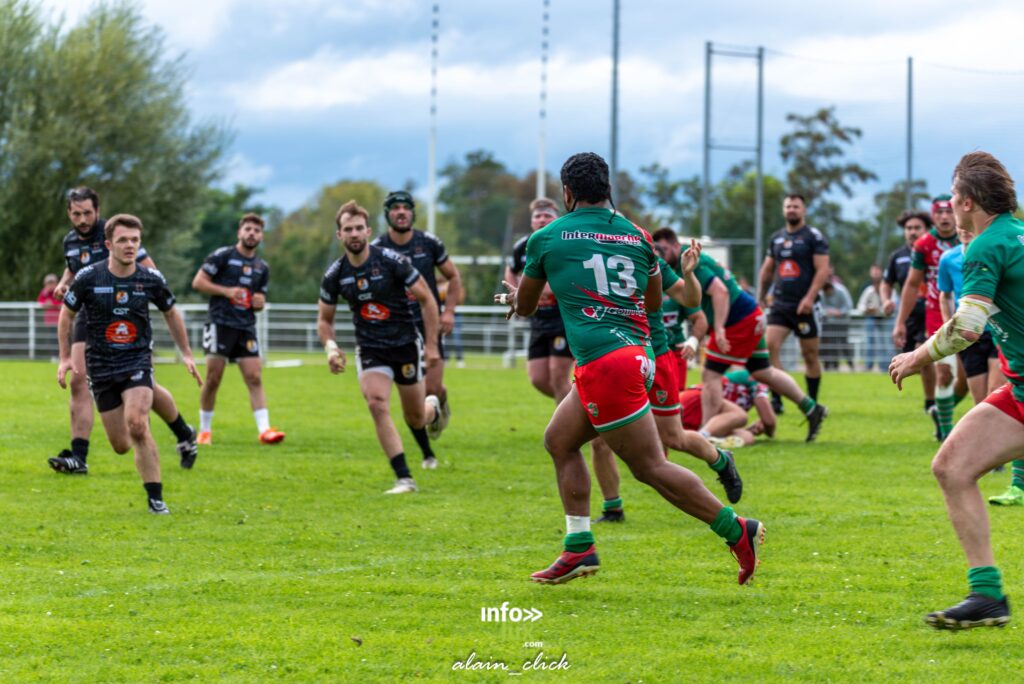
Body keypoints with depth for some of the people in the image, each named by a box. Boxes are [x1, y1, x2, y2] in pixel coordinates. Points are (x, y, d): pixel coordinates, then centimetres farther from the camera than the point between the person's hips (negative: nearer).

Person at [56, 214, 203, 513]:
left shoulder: (151, 279, -5)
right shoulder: (88, 278, -8)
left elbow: (171, 314, 14)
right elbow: (67, 315, 7)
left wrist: (186, 354, 14)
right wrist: (66, 357, 3)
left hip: (138, 361, -1)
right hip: (101, 365, 1)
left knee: (137, 425, -24)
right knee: (121, 446, 0)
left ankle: (155, 498, -15)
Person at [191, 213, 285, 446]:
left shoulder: (262, 267, 17)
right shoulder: (222, 256, 0)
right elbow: (198, 282, -4)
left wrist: (260, 302, 2)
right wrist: (227, 291, -14)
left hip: (246, 328, 5)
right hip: (220, 323, -4)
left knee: (255, 378, -6)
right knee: (213, 378, -3)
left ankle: (264, 429, -13)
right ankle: (204, 430, 9)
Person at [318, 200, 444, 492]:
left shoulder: (392, 262, -17)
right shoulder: (334, 275, -8)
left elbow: (426, 299, -8)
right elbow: (325, 319, 7)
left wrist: (432, 345, -10)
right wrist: (330, 347, -13)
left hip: (406, 345, -1)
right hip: (369, 350, 1)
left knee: (416, 417, 9)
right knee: (377, 405, -22)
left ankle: (433, 407, 50)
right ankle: (404, 478, -17)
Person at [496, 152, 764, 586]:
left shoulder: (546, 239, 0)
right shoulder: (636, 236, 11)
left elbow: (524, 306, 15)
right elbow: (653, 301, 23)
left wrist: (513, 296, 40)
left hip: (603, 362, -8)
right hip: (636, 352, 8)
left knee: (650, 467, -6)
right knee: (559, 440, 19)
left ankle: (737, 531, -8)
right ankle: (579, 549, 16)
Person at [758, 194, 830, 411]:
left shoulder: (814, 237, -4)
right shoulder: (776, 238, 13)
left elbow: (823, 270, -11)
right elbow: (768, 269, 23)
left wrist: (809, 297, -20)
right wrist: (762, 296, 19)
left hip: (805, 306, -4)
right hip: (780, 304, 4)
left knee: (809, 354, 3)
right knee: (770, 347, -13)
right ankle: (775, 400, -13)